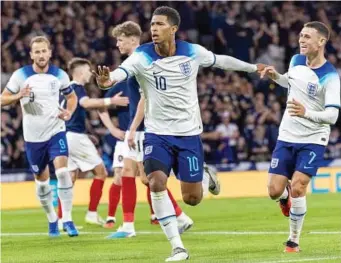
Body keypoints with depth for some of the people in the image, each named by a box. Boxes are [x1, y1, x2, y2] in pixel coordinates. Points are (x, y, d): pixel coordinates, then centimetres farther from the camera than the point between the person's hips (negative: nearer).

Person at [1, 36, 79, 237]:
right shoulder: (20, 75, -6)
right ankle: (52, 219, 28)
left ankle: (67, 219, -14)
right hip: (33, 136, 1)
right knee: (42, 180, 10)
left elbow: (72, 96, 14)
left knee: (63, 171, -19)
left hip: (56, 131, -1)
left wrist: (69, 112, -6)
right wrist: (18, 96, -22)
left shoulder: (59, 75, -2)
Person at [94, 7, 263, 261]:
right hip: (157, 134, 0)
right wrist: (109, 80, -60)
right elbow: (122, 71, -36)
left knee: (192, 198, 0)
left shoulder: (192, 52, -8)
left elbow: (221, 60, 12)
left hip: (188, 134, 1)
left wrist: (253, 67, 26)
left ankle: (206, 177, 39)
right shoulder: (141, 56, -15)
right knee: (157, 184, -21)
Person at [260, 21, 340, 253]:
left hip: (313, 140, -5)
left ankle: (294, 241, 1)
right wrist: (276, 77, 5)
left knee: (297, 188, -17)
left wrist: (306, 113, -42)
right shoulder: (296, 61, 0)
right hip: (287, 137, 5)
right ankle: (285, 196, 37)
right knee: (275, 191, -1)